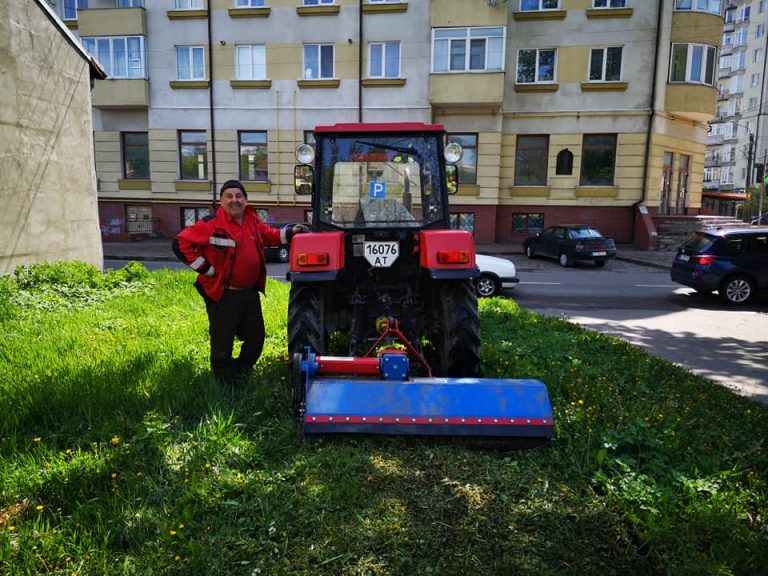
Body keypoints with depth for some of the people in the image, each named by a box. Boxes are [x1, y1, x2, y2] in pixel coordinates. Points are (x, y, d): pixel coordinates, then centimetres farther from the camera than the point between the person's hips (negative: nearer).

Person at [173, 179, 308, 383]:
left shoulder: (253, 221, 6)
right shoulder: (212, 223, -15)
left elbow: (269, 235, 23)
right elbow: (181, 243, -16)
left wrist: (289, 232, 5)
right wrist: (206, 269, -15)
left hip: (250, 292, 7)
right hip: (223, 295, -7)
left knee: (256, 338, 19)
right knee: (222, 344, 5)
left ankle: (240, 373, 41)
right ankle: (226, 382, 25)